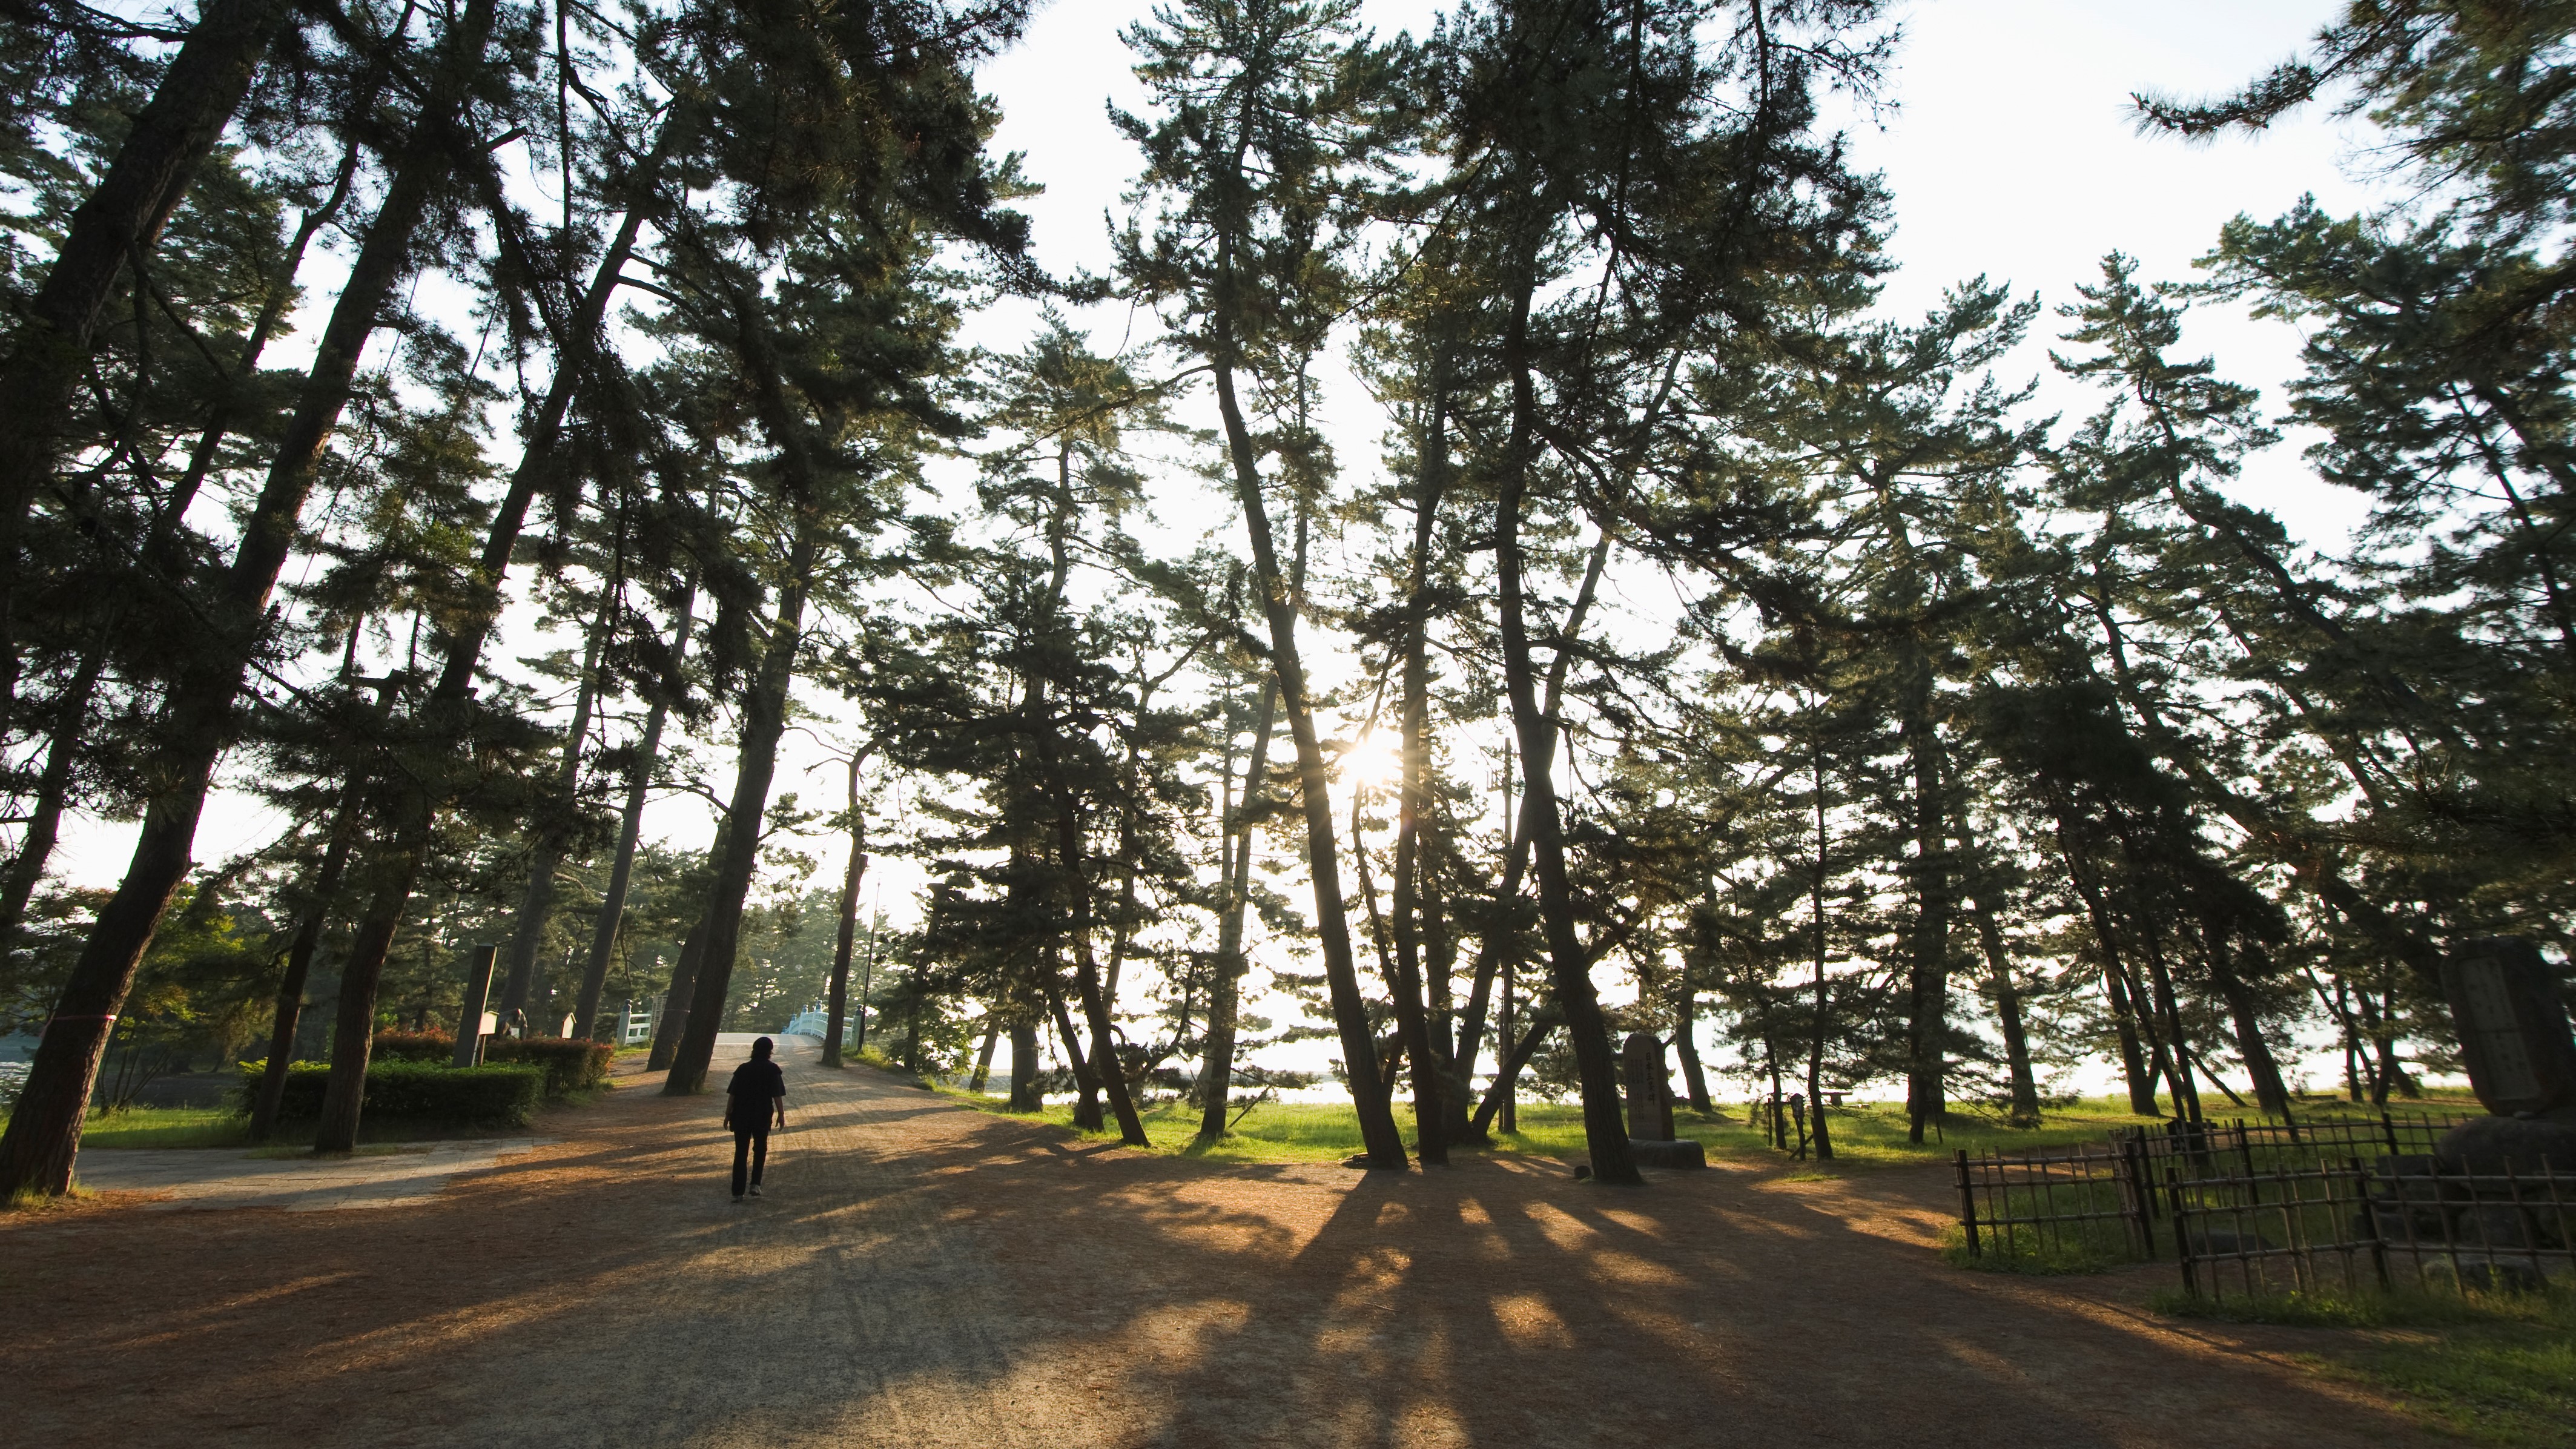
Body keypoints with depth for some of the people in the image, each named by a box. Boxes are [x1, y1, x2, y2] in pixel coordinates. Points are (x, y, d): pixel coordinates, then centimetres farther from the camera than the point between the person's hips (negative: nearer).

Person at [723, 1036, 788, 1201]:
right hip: (762, 1117, -2)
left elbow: (732, 1095, 0)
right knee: (760, 1149, 17)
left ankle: (737, 1192, 6)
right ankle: (755, 1183, 5)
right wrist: (781, 1115, -1)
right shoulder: (772, 1070, -6)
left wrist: (728, 1115, 8)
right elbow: (777, 1095, -8)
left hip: (741, 1116, 2)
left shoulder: (743, 1069, 1)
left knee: (741, 1153, 7)